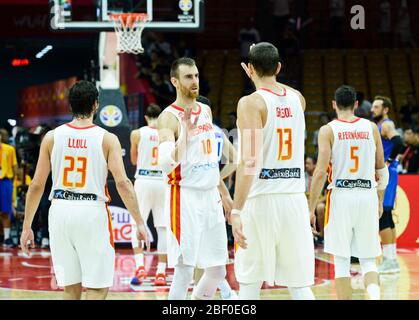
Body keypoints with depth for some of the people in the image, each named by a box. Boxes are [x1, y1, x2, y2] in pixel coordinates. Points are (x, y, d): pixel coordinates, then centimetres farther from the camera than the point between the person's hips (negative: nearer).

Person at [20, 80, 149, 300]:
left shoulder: (52, 137, 4)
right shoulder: (107, 139, -3)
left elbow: (37, 185, 4)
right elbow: (122, 183, -11)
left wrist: (27, 227, 10)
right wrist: (139, 222, -6)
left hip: (60, 210, 3)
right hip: (92, 211, -3)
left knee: (71, 288, 13)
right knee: (97, 288, 2)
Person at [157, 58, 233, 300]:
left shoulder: (206, 111, 12)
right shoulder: (169, 117, -11)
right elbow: (166, 164, -24)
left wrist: (224, 193, 22)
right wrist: (186, 132, -29)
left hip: (211, 197, 7)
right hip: (185, 198, -7)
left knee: (218, 270, 10)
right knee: (185, 270, -9)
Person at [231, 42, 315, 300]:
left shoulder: (251, 103, -8)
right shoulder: (298, 99, 9)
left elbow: (250, 161, -18)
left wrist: (236, 211, -21)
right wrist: (262, 77, 41)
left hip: (261, 199, -4)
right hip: (295, 199, 4)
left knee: (250, 283, 7)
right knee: (300, 285, 5)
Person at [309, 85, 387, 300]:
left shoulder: (328, 130, -3)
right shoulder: (371, 128, 7)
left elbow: (320, 173, -9)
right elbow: (381, 169, 11)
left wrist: (311, 209, -4)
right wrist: (380, 201, 23)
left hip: (340, 196, -2)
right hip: (367, 195, 2)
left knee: (341, 261, 6)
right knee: (368, 259, 9)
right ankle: (374, 295, -18)